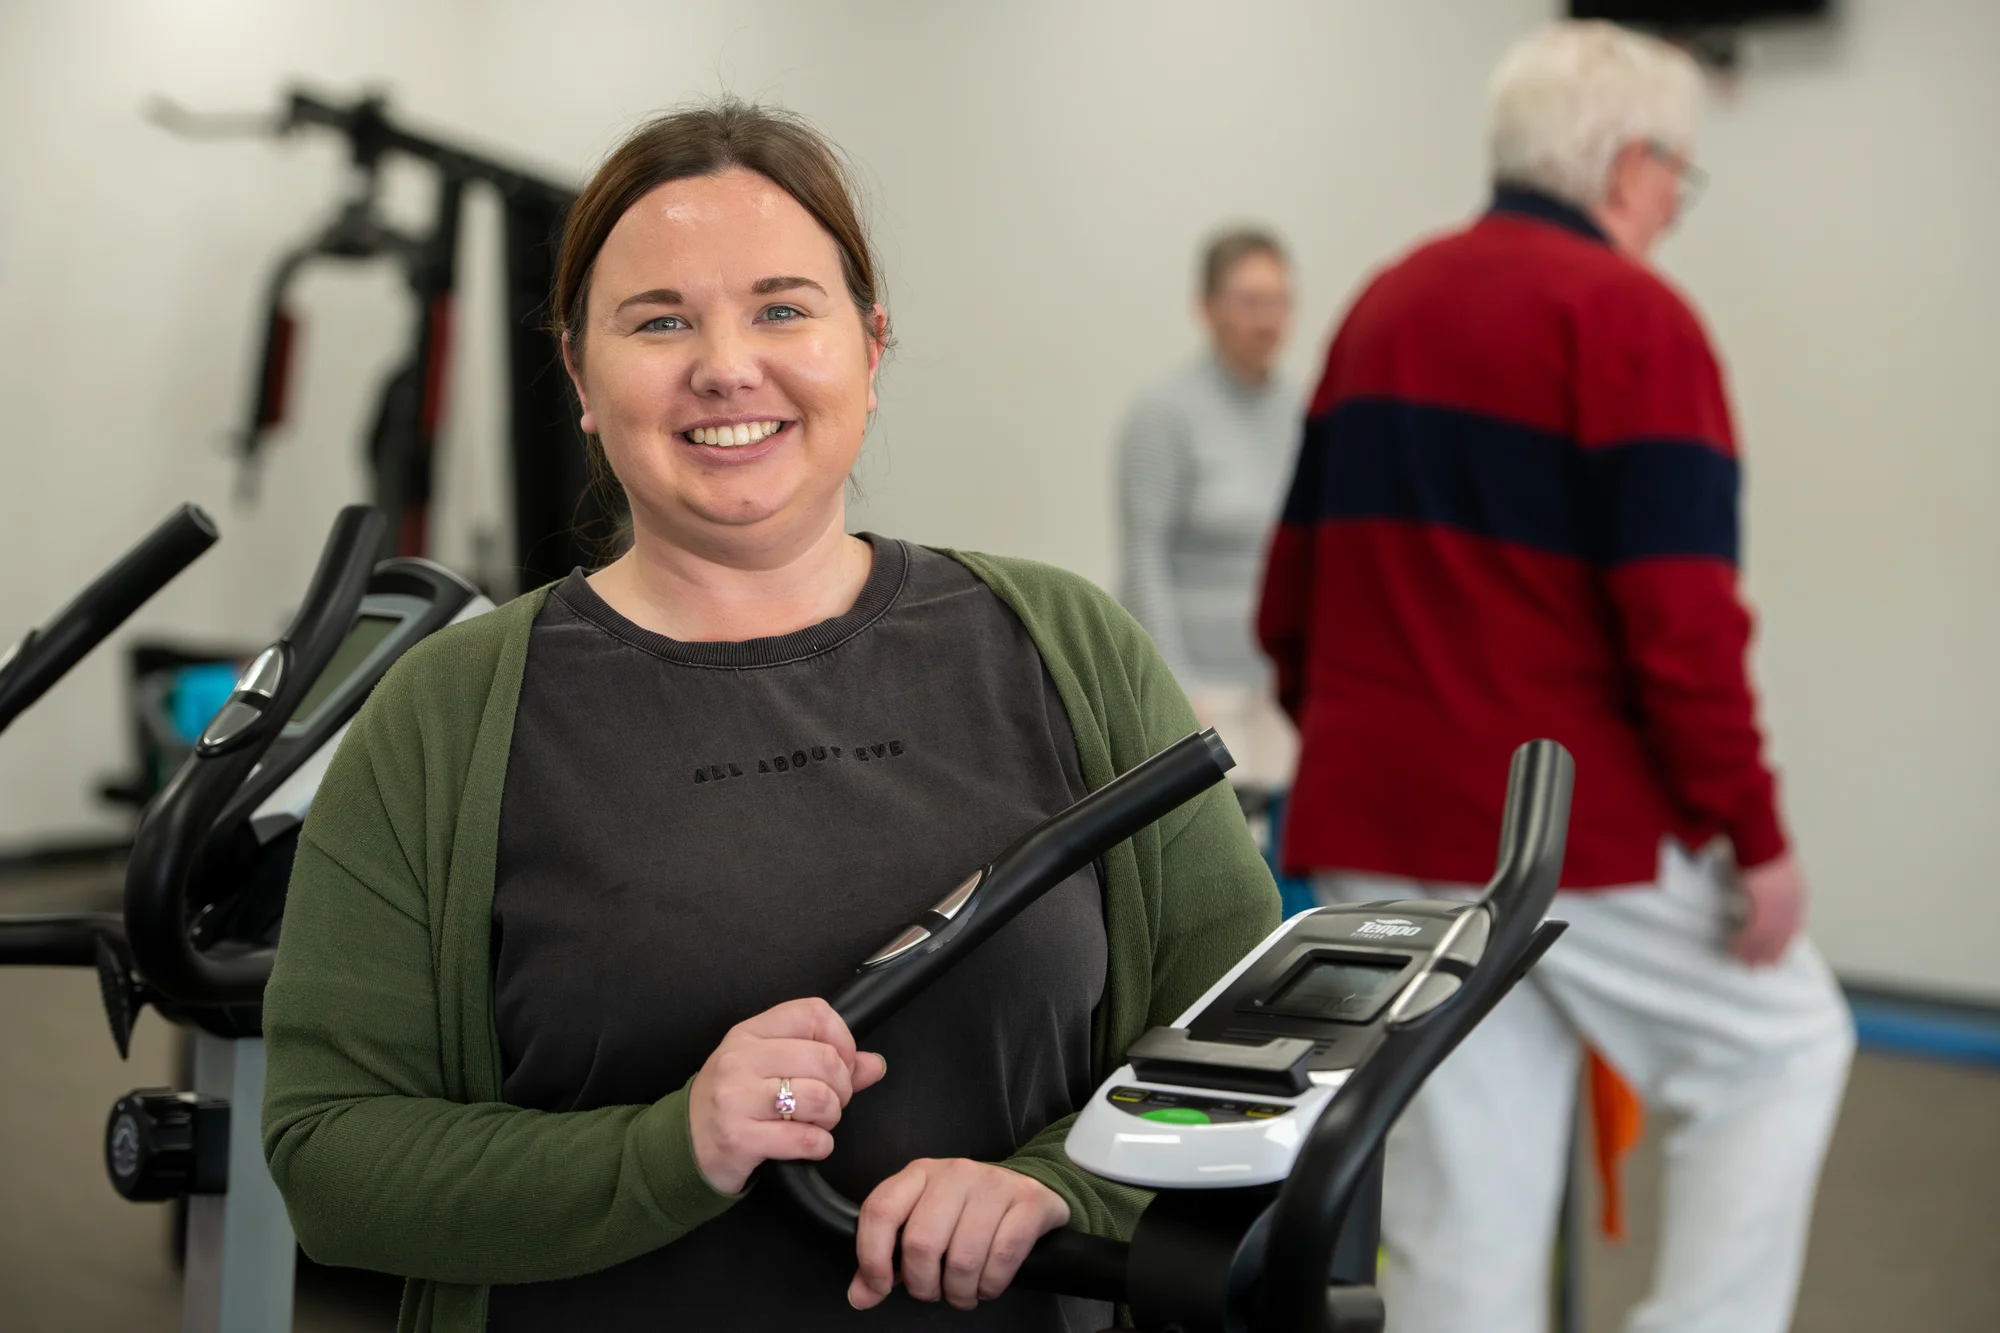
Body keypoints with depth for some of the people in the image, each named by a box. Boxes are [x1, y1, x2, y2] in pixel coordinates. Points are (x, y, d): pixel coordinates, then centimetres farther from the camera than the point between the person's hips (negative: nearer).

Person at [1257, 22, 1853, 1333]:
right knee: (1786, 1044, 17)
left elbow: (1294, 590, 15)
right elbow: (1680, 615, -18)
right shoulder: (1630, 312, -9)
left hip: (1379, 830, 7)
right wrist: (1754, 833, -10)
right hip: (1574, 825, -6)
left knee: (1462, 1216, 12)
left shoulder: (1382, 306, 13)